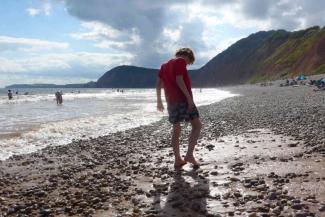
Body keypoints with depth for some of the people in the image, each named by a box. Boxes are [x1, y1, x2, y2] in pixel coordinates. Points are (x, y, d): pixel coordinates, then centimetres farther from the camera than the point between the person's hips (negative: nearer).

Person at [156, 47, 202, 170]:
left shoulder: (164, 65, 20)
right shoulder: (180, 61, -2)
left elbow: (158, 84, 16)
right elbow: (179, 80, -15)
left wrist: (159, 101, 22)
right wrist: (189, 97, -18)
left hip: (171, 102, 7)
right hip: (183, 100, -7)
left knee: (176, 131, 11)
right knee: (197, 126, 1)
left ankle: (178, 161, 13)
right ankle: (189, 155, -11)